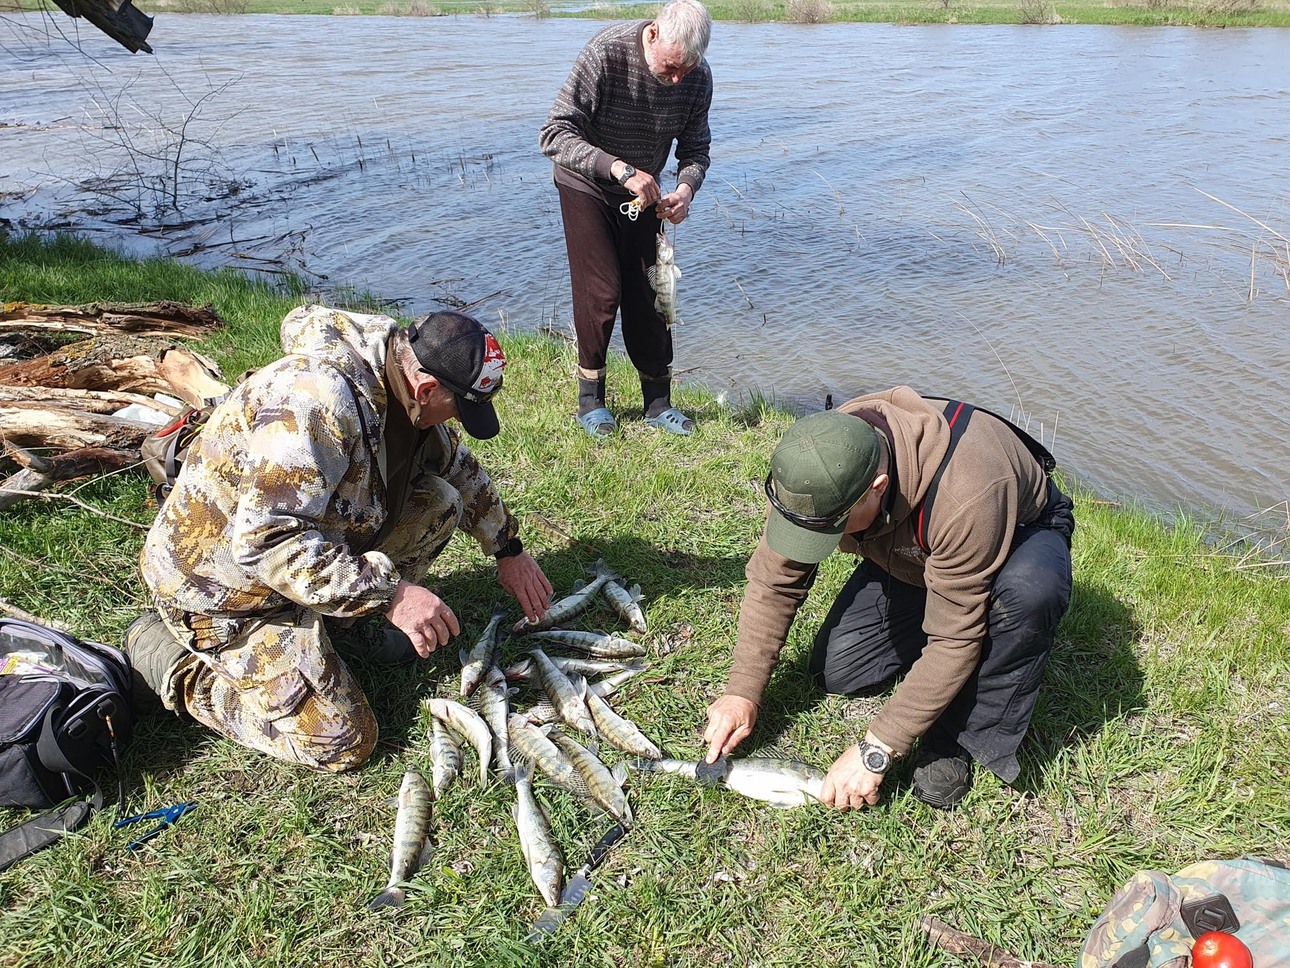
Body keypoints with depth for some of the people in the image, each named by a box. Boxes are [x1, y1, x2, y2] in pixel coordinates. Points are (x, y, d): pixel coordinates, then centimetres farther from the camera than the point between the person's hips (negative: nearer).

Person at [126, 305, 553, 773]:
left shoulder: (405, 392, -4)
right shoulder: (314, 401, -34)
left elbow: (461, 469, 13)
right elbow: (264, 541, -38)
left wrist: (509, 549, 14)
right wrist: (389, 592, -38)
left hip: (315, 540, 8)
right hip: (227, 587, -8)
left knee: (440, 501, -4)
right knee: (341, 741, -10)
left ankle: (340, 624, 8)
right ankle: (164, 652, 3)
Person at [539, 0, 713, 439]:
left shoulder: (697, 77, -14)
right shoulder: (606, 53, -27)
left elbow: (695, 149, -2)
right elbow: (555, 134, -31)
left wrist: (686, 188, -24)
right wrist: (618, 168, -43)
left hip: (642, 194, 4)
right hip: (586, 188, -4)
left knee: (648, 294, 1)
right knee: (601, 291, -11)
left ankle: (658, 402, 11)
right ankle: (590, 398, 5)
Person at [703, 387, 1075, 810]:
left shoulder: (963, 497, -44)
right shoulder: (817, 467, -28)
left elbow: (955, 640, -36)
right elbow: (774, 581, -18)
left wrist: (875, 751, -32)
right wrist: (743, 692, -22)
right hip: (910, 555, 5)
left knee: (1028, 593, -40)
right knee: (835, 672, -6)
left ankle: (958, 738, -17)